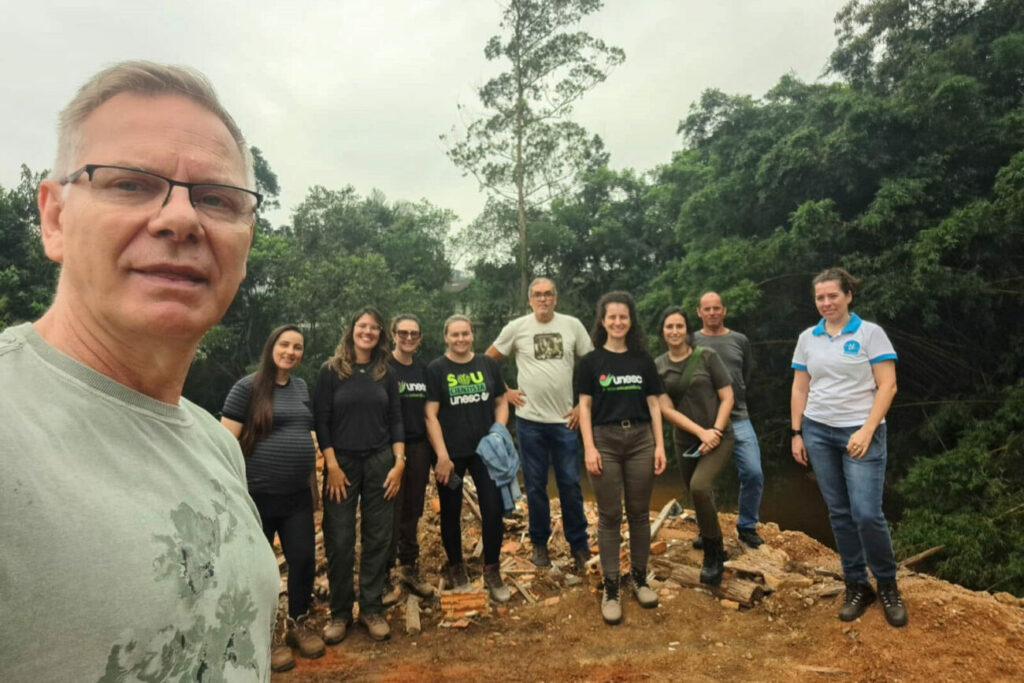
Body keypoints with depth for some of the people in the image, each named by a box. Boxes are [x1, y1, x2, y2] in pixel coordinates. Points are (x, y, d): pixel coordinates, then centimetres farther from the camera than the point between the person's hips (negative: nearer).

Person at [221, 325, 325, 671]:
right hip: (257, 495, -5)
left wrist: (313, 479, 17)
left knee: (304, 560, 9)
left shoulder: (302, 388, 9)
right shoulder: (247, 387, -9)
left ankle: (298, 623, 32)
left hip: (298, 495, 5)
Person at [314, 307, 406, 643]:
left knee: (377, 538, 7)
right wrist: (332, 466, -10)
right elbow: (321, 421, -5)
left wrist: (399, 462, -3)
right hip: (342, 463, -2)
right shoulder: (331, 370, -3)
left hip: (380, 463, 3)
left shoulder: (386, 373, 6)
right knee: (339, 542, 2)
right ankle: (340, 612, 20)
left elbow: (396, 420, 6)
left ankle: (372, 609, 21)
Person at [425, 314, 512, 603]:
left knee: (493, 509, 0)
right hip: (451, 453, -2)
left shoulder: (488, 364, 5)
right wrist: (442, 455, -13)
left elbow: (501, 403, 11)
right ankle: (456, 567, 31)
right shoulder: (435, 369, -4)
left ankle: (492, 571, 17)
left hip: (485, 450, 2)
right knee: (451, 512, 11)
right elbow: (431, 415, -7)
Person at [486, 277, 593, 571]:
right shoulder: (516, 327, -2)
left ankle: (579, 544, 21)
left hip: (565, 420, 0)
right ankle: (539, 543, 25)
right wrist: (505, 392, 0)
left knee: (570, 484, 6)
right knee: (535, 485, 10)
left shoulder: (572, 325, 0)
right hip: (529, 420, 0)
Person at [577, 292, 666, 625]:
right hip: (605, 440, -2)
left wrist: (659, 445, 2)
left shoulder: (643, 360, 7)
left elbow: (653, 404, 8)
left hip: (640, 439, 2)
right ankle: (610, 589, 13)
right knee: (609, 516, 3)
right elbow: (585, 406, -1)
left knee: (639, 513, 10)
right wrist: (589, 448, -10)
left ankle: (640, 579, 26)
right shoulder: (591, 361, 1)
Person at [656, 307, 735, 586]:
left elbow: (727, 397, -6)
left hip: (719, 437, -4)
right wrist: (701, 432, -17)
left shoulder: (707, 356, -7)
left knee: (699, 487, -25)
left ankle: (712, 555, -3)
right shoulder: (657, 366, -1)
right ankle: (716, 550, 42)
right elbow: (666, 409, -7)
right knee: (700, 497, 13)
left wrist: (715, 432, -17)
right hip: (685, 441, 4)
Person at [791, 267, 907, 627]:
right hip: (818, 432, 4)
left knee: (866, 514, -8)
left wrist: (867, 430, -16)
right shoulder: (807, 338, 7)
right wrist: (797, 433, 5)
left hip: (860, 432, -3)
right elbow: (799, 389, 10)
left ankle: (888, 586, 15)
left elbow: (887, 386, -8)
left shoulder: (870, 333, -4)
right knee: (839, 514, 8)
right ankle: (856, 585, 21)